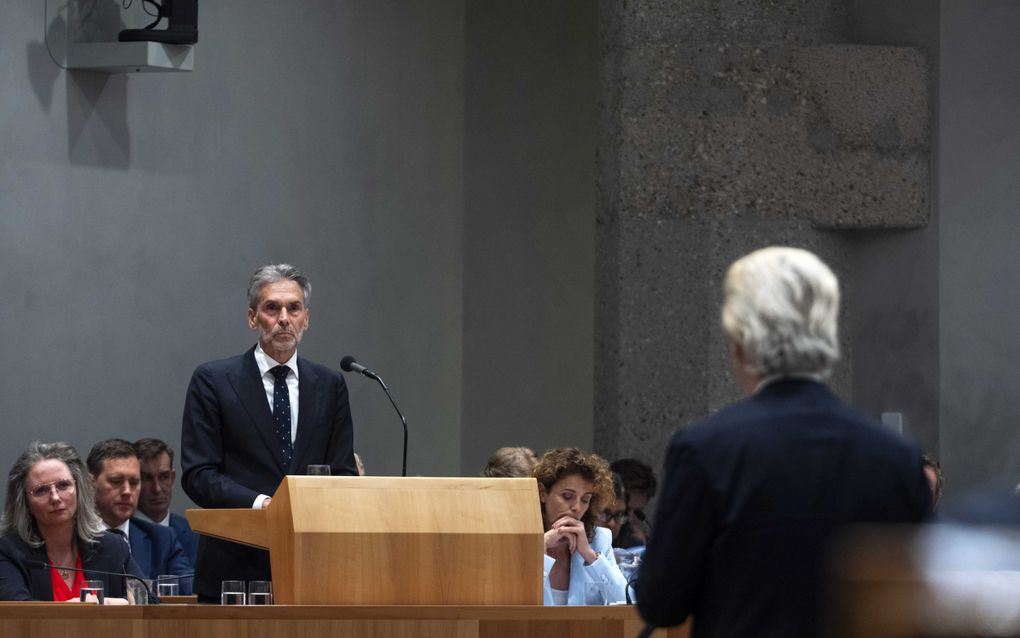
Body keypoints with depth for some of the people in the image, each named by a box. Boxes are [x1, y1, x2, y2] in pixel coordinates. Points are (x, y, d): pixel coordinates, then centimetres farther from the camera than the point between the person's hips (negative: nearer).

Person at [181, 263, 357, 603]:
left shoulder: (330, 385, 12)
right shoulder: (213, 381, 2)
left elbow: (343, 473, 10)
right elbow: (197, 475, -4)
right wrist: (260, 504, -19)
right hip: (235, 568, -3)